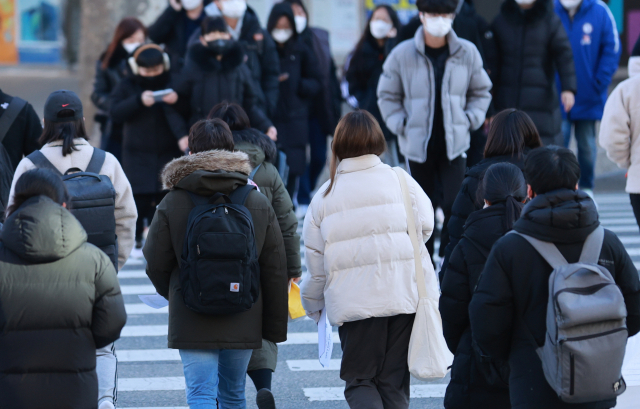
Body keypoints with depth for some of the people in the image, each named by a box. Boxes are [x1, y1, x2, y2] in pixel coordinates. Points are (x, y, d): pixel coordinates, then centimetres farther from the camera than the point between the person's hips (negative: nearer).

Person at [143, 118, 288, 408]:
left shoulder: (172, 204, -7)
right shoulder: (259, 204, 1)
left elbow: (156, 265, 0)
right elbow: (275, 270, 3)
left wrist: (173, 295, 22)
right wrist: (275, 327, 10)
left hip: (192, 321, -3)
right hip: (243, 321, 3)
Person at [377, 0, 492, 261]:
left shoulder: (467, 53, -2)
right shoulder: (402, 55, -6)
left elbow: (480, 92, 14)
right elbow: (388, 95, 7)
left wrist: (470, 120, 1)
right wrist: (400, 125, -3)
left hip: (454, 143, 0)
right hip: (417, 144, 0)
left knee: (455, 205, -8)